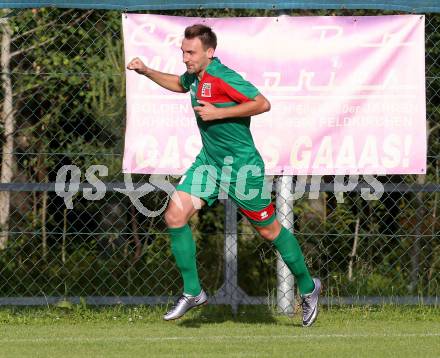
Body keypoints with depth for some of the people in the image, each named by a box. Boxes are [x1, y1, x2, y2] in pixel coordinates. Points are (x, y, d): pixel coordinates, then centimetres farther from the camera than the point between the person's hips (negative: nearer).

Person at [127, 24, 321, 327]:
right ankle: (192, 292, 2)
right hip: (210, 161, 8)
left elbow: (263, 104, -25)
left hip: (241, 165, -8)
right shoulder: (195, 77, 5)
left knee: (269, 230, 5)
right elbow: (179, 84, 29)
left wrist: (218, 113, -25)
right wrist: (146, 71, 16)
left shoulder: (222, 77, -21)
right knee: (175, 216, -7)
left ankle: (308, 287, 25)